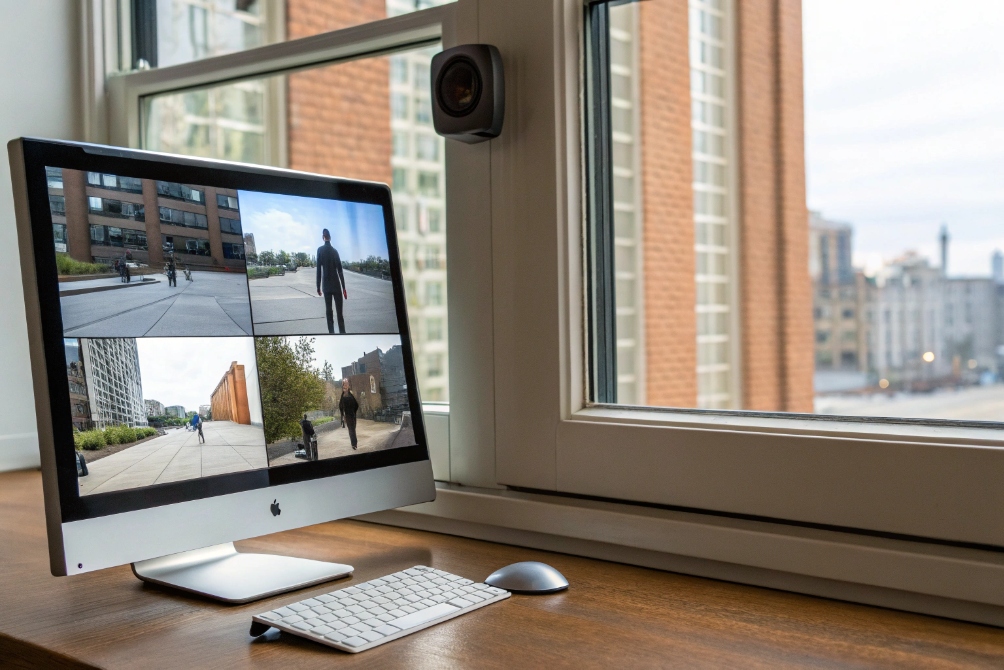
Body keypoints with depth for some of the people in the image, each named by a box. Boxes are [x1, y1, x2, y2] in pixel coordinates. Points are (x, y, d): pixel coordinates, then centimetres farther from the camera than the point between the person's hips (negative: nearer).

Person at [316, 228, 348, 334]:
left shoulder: (320, 250, -2)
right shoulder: (334, 251, 0)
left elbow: (318, 269, -4)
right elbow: (340, 270, -2)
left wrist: (318, 286, 2)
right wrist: (344, 288, 1)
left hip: (326, 285, 0)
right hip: (336, 285, 0)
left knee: (328, 310, 3)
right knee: (339, 311, 1)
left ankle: (332, 333, -1)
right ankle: (342, 332, -3)